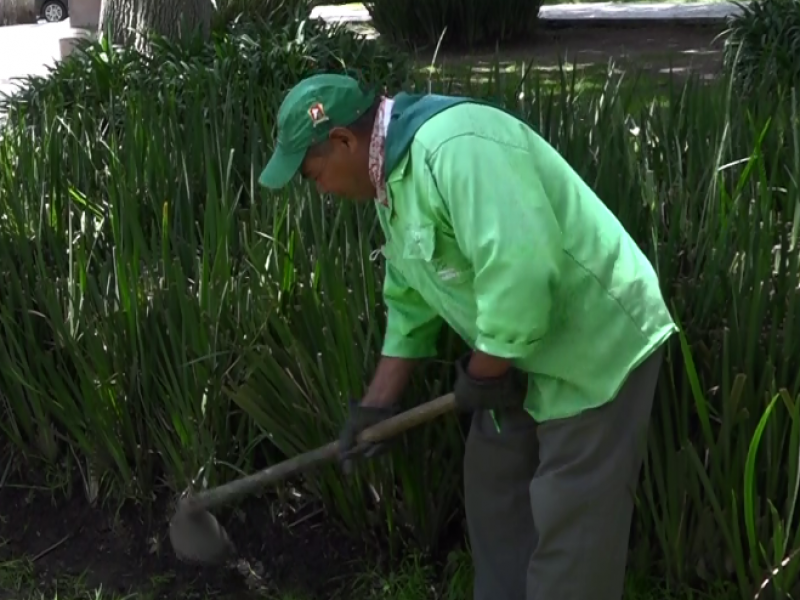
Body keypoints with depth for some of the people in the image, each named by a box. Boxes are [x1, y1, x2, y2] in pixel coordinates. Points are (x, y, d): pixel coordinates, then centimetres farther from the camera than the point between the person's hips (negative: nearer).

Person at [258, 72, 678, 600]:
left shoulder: (456, 146, -28)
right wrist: (377, 404, 13)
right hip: (523, 350, 10)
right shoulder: (390, 180, 7)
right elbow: (411, 303, 15)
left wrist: (481, 375, -20)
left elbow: (520, 272, -35)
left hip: (600, 343, -10)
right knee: (494, 490, 19)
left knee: (569, 526, -2)